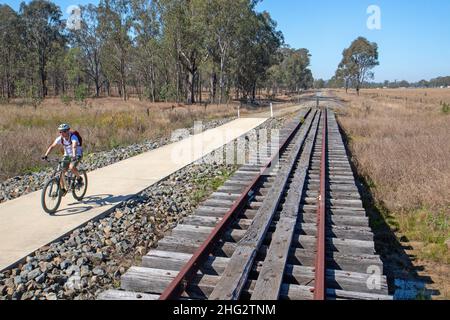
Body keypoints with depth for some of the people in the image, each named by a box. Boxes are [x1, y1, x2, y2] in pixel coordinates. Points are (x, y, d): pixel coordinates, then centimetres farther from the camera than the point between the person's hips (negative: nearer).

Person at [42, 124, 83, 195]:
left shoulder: (73, 137, -26)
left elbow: (74, 147, -43)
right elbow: (52, 146, -10)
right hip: (67, 155, 5)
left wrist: (74, 156, -59)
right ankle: (63, 189, 8)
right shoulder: (60, 138, -10)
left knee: (71, 167, -32)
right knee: (61, 171, -8)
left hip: (77, 154, -5)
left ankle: (79, 178, -3)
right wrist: (46, 155, -24)